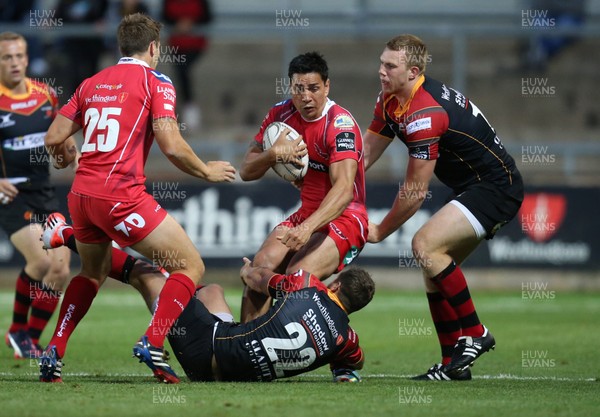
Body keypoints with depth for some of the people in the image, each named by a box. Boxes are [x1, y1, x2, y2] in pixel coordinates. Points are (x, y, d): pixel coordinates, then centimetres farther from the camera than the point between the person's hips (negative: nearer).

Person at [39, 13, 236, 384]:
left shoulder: (92, 83, 16)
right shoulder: (155, 82, -1)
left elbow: (54, 138, 14)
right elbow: (171, 145, -10)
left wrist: (65, 156, 37)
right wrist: (206, 171, 6)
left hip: (81, 195, 7)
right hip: (121, 196, -7)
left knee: (93, 272, 30)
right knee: (191, 265, 2)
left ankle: (53, 353, 21)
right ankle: (152, 344, -12)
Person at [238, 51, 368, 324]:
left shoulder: (340, 124, -20)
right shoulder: (282, 114, 1)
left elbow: (344, 189, -33)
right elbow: (246, 171, 7)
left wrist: (308, 227, -47)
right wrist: (273, 154, -16)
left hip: (344, 218, -6)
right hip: (305, 215, 6)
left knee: (299, 274, -31)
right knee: (262, 266, -19)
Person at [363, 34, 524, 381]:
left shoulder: (426, 114, -25)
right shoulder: (390, 101, 4)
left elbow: (415, 193, -19)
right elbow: (366, 153, 11)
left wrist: (380, 231, -6)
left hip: (497, 187, -10)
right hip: (474, 189, 10)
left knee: (426, 245, -22)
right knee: (434, 265, 6)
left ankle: (475, 335, -12)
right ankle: (454, 363, 9)